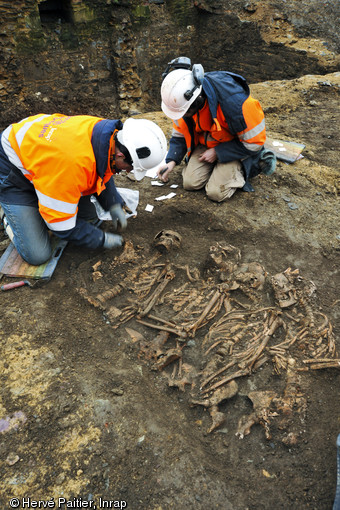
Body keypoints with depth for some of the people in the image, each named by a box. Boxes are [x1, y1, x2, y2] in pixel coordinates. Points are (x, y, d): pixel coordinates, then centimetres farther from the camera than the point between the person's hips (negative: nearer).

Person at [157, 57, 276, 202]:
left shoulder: (234, 102, -35)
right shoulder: (183, 99, -17)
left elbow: (253, 143, -24)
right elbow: (180, 133, 0)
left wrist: (217, 152, -22)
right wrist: (172, 161, -13)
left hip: (237, 146, -5)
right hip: (207, 143, 5)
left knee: (216, 193, -17)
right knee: (190, 183, -10)